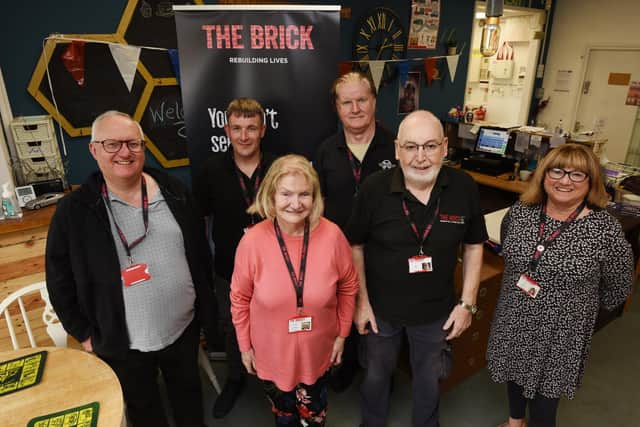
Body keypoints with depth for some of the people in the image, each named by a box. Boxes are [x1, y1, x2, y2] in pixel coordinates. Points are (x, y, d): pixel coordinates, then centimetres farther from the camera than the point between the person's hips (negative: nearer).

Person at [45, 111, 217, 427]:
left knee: (189, 392, 25)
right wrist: (84, 333, -3)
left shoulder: (174, 191, -4)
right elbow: (60, 280, -4)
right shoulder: (74, 210, -12)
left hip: (185, 328, 2)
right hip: (123, 342, -2)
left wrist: (206, 308, 5)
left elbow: (200, 253, 3)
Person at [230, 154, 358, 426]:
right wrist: (245, 346, 1)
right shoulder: (253, 241, -21)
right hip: (271, 354, 0)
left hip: (318, 352, 1)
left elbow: (348, 286, -3)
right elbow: (240, 298, -7)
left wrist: (342, 334, 2)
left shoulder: (332, 235, -19)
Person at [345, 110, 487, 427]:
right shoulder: (374, 189, -20)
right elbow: (355, 247, -8)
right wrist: (361, 301, -6)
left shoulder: (465, 188, -16)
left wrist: (467, 303, -4)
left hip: (436, 311, 1)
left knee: (428, 377, 26)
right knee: (376, 374, 24)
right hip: (381, 308, -1)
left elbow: (473, 246, -2)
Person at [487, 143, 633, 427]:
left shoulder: (605, 229, -19)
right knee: (514, 373, 26)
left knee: (544, 392, 13)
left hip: (559, 334, -4)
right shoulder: (519, 212, -9)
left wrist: (582, 306, 4)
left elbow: (618, 287, -5)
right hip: (513, 322, 4)